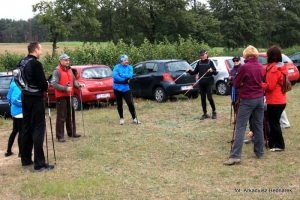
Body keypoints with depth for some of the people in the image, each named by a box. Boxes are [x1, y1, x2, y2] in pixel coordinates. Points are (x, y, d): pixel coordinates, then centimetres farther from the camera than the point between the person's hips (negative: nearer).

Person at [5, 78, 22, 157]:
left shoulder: (14, 83, 9)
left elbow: (9, 98, 15)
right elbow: (15, 100, -26)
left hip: (15, 111, 9)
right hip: (20, 112, -9)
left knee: (15, 131, 17)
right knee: (21, 132, 1)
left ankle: (8, 151, 23)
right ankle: (21, 152, 10)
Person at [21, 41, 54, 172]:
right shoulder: (36, 64, -17)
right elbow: (43, 84, -18)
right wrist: (46, 86, 2)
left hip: (25, 98, 9)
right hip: (35, 99, -9)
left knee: (27, 128, 14)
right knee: (38, 129, -7)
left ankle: (25, 160, 22)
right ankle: (39, 164, -6)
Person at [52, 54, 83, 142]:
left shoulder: (69, 70, 13)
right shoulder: (57, 71, -11)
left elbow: (73, 80, 20)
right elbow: (54, 84, -19)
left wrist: (78, 85, -1)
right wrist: (65, 88, -27)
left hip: (69, 95, 8)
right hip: (61, 96, -8)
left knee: (71, 114, 15)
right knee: (61, 116, -6)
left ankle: (71, 132, 27)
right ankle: (60, 136, 0)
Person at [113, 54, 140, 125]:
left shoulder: (130, 67, 2)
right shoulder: (117, 67, -5)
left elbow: (130, 75, -14)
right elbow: (115, 76, -20)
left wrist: (121, 75, -17)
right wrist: (125, 79, -17)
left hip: (126, 88, 1)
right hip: (117, 88, -1)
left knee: (130, 103, -4)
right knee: (119, 104, 9)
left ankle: (134, 118, 6)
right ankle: (121, 119, 22)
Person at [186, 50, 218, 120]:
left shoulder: (210, 62, -3)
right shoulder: (199, 63, 8)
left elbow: (215, 72, -6)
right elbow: (195, 72, 9)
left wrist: (212, 71, -27)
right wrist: (189, 71, -9)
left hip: (208, 82, -4)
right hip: (201, 83, 4)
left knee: (209, 97, -6)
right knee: (203, 98, 6)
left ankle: (214, 112, 14)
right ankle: (205, 113, 15)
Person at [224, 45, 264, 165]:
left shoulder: (244, 67, -14)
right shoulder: (260, 67, 6)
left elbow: (235, 84, -6)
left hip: (247, 100, -6)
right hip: (259, 98, 6)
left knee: (240, 127, -7)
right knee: (258, 126, 14)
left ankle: (235, 156, -13)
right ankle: (259, 152, 21)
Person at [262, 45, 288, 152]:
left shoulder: (273, 69, -18)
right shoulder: (282, 67, 11)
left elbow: (269, 87, -19)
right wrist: (264, 83, 13)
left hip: (274, 101, -9)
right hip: (281, 100, 9)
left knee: (274, 123, 0)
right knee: (274, 122, 16)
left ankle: (279, 145, 5)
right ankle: (272, 143, 24)